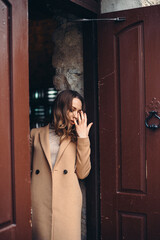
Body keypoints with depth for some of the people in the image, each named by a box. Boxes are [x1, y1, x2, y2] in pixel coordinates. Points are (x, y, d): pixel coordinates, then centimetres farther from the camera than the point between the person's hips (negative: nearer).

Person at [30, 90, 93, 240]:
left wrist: (83, 138, -1)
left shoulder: (76, 137, 12)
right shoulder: (36, 134, 12)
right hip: (40, 204, 0)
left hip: (68, 204, 0)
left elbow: (82, 173, 1)